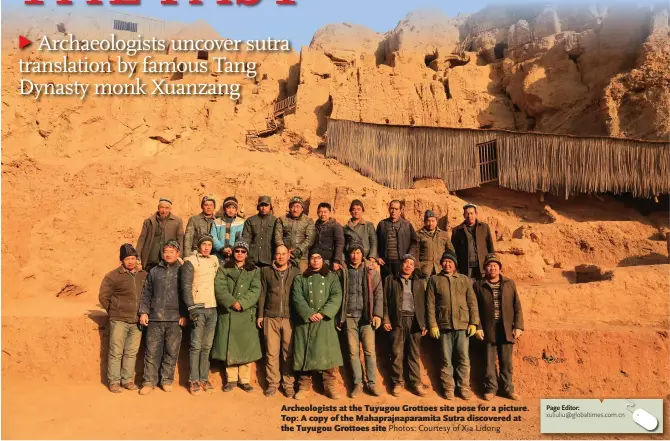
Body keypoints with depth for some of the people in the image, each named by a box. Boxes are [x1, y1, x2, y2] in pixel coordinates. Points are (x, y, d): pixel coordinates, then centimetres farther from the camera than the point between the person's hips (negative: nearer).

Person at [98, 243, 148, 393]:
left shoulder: (144, 275, 7)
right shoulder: (113, 276, -4)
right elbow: (103, 297, 1)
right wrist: (113, 312, 4)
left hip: (137, 322, 4)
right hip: (119, 321, -4)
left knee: (132, 352, 10)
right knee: (116, 352, 2)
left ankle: (127, 379, 20)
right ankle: (114, 381, 12)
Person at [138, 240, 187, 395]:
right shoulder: (154, 271, 12)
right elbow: (146, 294, 13)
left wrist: (184, 315, -4)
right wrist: (143, 312, 3)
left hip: (175, 319, -1)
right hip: (155, 318, 2)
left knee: (172, 352, 5)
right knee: (152, 351, 3)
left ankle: (167, 381, 18)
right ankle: (149, 382, 12)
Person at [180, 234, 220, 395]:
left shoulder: (214, 260, 15)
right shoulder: (191, 261, -3)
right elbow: (186, 286, -8)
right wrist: (191, 308, -15)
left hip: (212, 309, 5)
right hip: (198, 308, -5)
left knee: (207, 346, 7)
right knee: (196, 346, -3)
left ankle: (204, 378, 14)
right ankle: (193, 380, 4)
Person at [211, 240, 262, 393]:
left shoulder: (254, 271, 11)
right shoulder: (224, 269, 9)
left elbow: (255, 290, -2)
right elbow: (219, 288, -5)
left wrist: (242, 303, -16)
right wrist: (232, 302, -17)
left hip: (247, 313, 0)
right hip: (228, 313, 0)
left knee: (246, 347, 0)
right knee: (229, 347, 3)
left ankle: (245, 379, 10)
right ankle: (231, 379, 14)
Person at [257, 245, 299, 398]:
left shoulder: (296, 272, 7)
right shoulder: (266, 271, 9)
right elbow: (262, 294, 9)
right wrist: (260, 315, 5)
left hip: (290, 318, 0)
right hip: (271, 318, 1)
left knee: (289, 353, 2)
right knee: (272, 352, 3)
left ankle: (289, 384, 11)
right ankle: (272, 383, 13)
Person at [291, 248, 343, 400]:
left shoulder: (332, 277, 11)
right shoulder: (300, 278, 12)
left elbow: (336, 297, -1)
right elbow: (297, 298, -1)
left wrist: (323, 313, -14)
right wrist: (309, 314, -15)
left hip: (325, 322, 0)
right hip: (305, 321, 1)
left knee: (328, 353, -5)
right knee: (305, 354, 2)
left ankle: (329, 386, 5)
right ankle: (305, 386, 11)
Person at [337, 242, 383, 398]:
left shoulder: (371, 271, 5)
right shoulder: (344, 271, 7)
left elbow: (378, 293, 1)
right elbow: (338, 294, 7)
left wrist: (377, 314, -8)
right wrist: (339, 316, 2)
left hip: (366, 316, -1)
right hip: (349, 317, 1)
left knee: (370, 351, -2)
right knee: (353, 351, 4)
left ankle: (372, 383, 7)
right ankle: (358, 383, 12)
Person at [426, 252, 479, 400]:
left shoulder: (465, 280, 10)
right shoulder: (434, 280, 6)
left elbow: (472, 303, 8)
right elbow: (430, 304, 2)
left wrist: (473, 323, -1)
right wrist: (433, 325, -5)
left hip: (462, 325, 1)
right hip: (444, 325, -1)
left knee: (464, 358, 3)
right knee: (446, 360, 4)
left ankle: (464, 387, 13)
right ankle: (448, 388, 14)